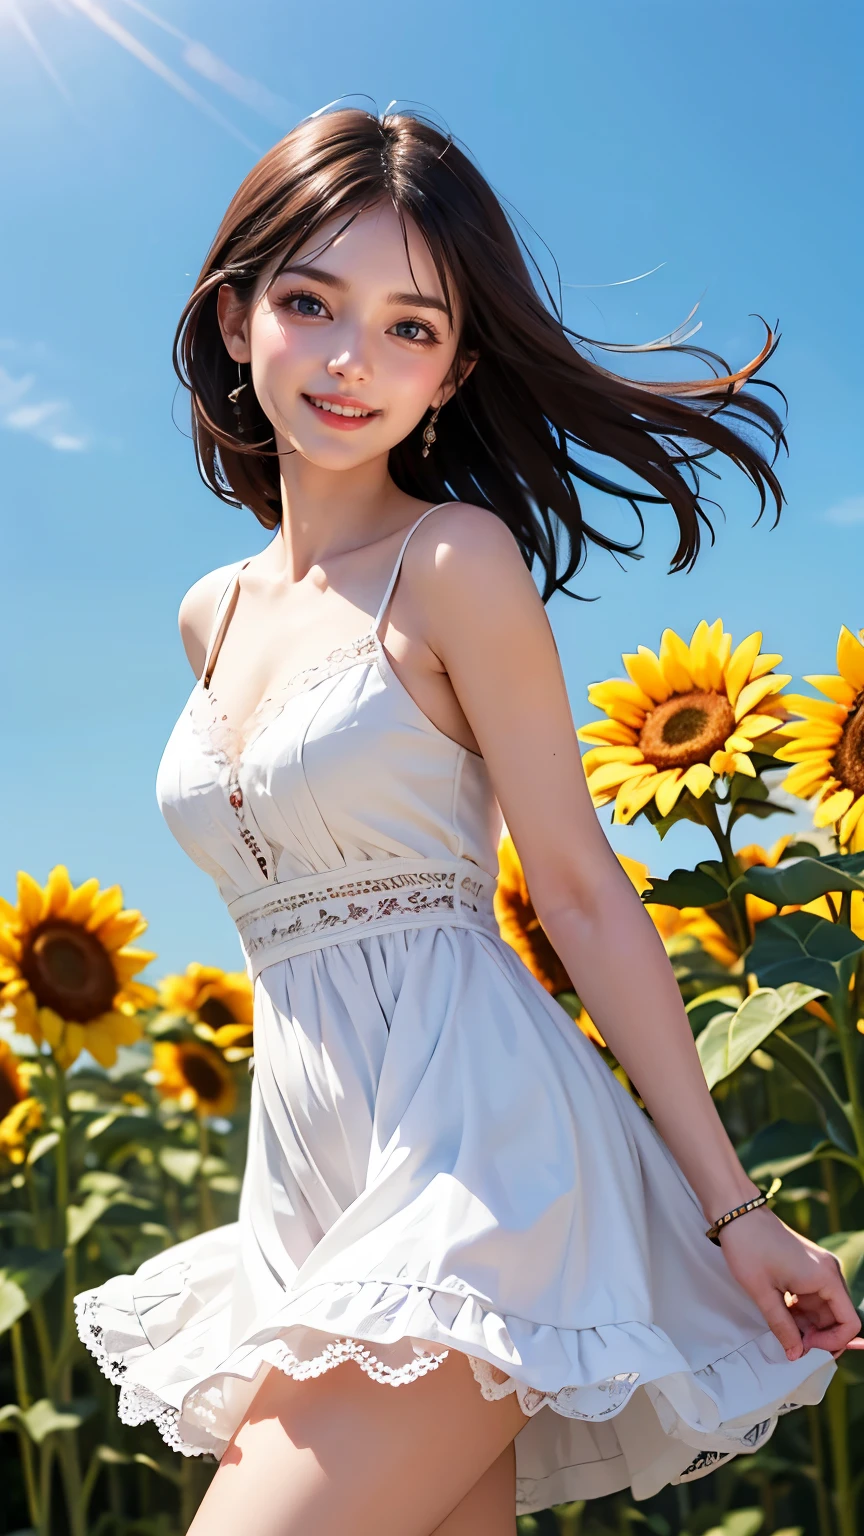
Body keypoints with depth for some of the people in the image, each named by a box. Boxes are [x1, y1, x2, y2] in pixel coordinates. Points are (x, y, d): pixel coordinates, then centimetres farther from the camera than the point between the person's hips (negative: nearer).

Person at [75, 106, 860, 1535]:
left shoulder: (458, 558, -8)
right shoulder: (215, 613, 13)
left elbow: (585, 892, -8)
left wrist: (733, 1207, -5)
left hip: (475, 1154, -6)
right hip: (306, 1189, 7)